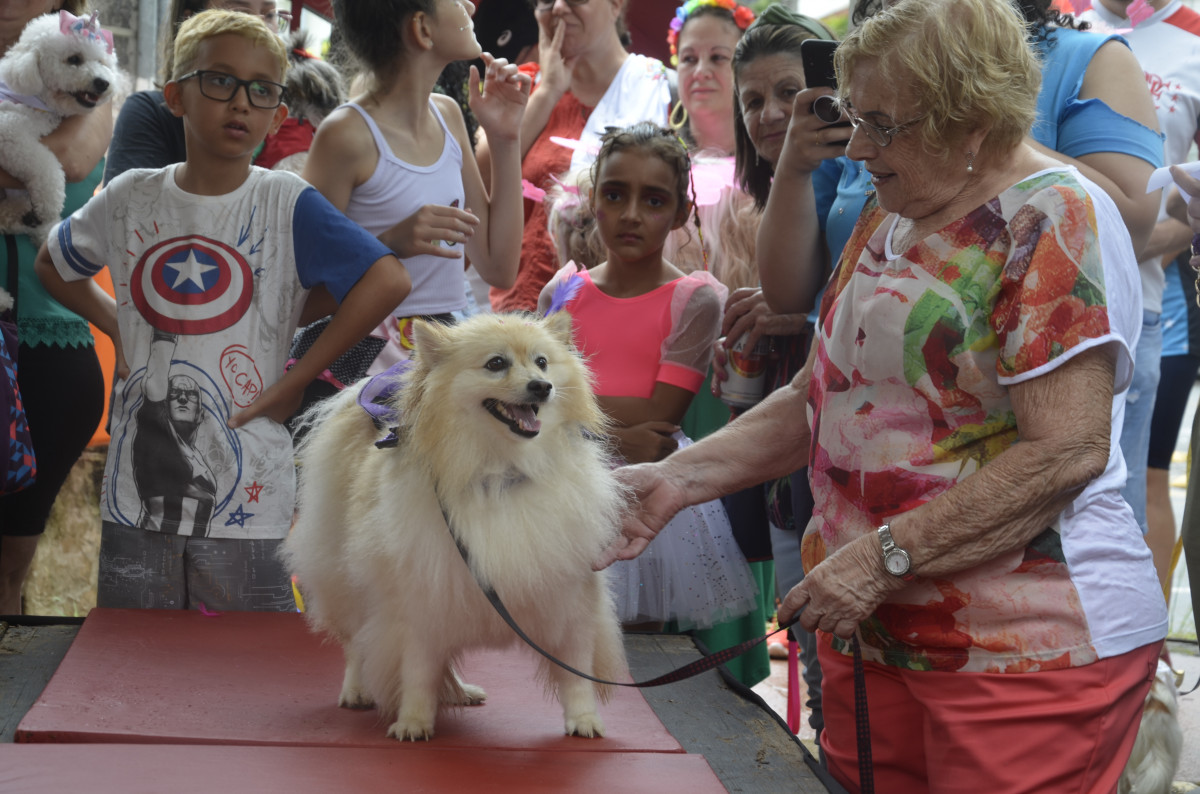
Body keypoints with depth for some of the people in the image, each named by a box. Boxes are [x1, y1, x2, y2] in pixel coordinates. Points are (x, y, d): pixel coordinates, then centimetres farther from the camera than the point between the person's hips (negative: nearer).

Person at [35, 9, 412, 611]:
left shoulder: (287, 205, -8)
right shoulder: (130, 199, 4)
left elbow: (389, 281, -19)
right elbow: (52, 265, 23)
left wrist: (293, 382, -15)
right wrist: (117, 329, 9)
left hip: (246, 494, -3)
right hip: (136, 490, 4)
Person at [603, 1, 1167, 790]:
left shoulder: (1056, 217, -12)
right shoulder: (889, 216, 14)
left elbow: (1068, 451, -21)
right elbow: (818, 398, 18)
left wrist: (884, 556, -21)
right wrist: (676, 478, 5)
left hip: (1028, 646, -7)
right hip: (875, 630, 8)